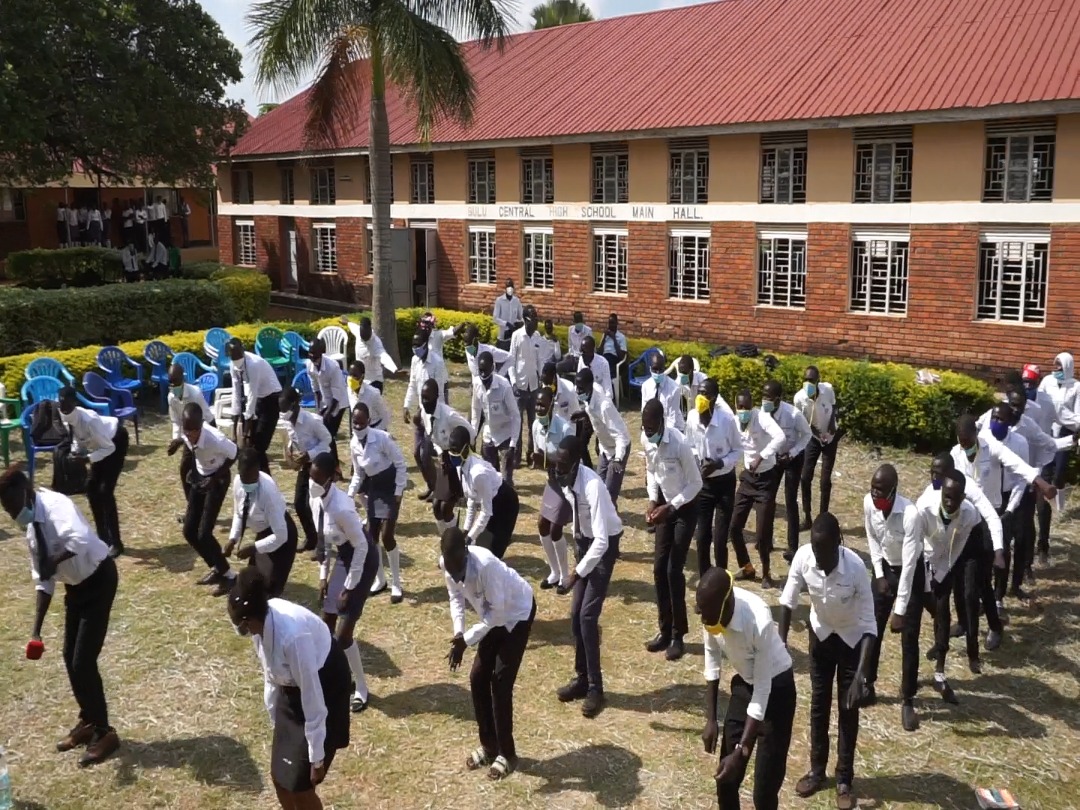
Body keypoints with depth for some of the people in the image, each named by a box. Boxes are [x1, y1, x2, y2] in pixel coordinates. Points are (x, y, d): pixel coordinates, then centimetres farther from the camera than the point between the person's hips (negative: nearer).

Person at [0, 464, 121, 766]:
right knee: (70, 658, 15)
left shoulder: (56, 506, -25)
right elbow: (43, 580, 6)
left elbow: (81, 540, -47)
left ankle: (104, 732, 10)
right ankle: (88, 722, 35)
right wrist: (37, 628, 2)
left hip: (98, 580, -9)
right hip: (75, 585, 9)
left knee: (83, 661, -7)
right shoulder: (31, 529, 1)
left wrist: (54, 562, -34)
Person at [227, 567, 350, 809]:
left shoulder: (292, 635, -38)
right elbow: (271, 673, 2)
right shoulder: (261, 620, -15)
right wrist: (275, 721, 12)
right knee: (280, 777, 15)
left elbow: (312, 698, -29)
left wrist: (317, 756, -20)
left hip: (324, 688, -7)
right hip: (292, 689, 7)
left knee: (299, 785, -1)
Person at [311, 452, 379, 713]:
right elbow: (324, 539, 7)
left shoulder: (341, 508, -33)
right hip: (343, 558, 8)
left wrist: (349, 588, -17)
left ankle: (361, 689, 17)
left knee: (343, 634, -4)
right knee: (327, 625, 14)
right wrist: (323, 576, 6)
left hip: (362, 560, -8)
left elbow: (361, 547, -24)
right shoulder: (316, 501, -7)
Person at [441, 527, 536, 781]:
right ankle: (488, 746, 23)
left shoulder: (486, 565, -39)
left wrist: (467, 639, -28)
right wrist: (459, 632, -17)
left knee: (500, 682, -8)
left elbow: (497, 609, -30)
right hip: (494, 616, 7)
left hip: (517, 613, -7)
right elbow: (456, 597, -3)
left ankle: (507, 754, 7)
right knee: (477, 678, 6)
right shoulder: (446, 564, -19)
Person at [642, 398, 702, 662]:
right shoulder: (646, 440, -10)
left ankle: (678, 635, 5)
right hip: (665, 505, 6)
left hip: (685, 507, -6)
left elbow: (695, 483, -19)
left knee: (674, 570, -8)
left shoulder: (679, 444, -29)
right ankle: (664, 630, 17)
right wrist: (653, 501, -6)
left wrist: (669, 508, -23)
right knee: (659, 568, 5)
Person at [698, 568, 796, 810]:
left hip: (775, 689, -5)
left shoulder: (759, 622, -37)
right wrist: (711, 719, -2)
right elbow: (712, 658, -2)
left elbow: (762, 692, -29)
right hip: (743, 683, 5)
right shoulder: (710, 611, -21)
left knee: (766, 783, -2)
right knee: (725, 774, 11)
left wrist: (741, 751, -29)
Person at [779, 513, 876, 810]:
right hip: (821, 635, 3)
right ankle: (817, 771, 31)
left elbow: (869, 625, -30)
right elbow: (788, 601, -12)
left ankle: (844, 780, 22)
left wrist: (860, 676, -37)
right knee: (818, 705, 13)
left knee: (849, 710, 5)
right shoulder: (803, 557, -28)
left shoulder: (855, 568, -35)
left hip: (852, 639, -3)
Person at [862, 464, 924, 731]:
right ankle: (868, 686, 25)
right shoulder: (868, 503, -19)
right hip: (885, 568, 5)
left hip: (912, 573, -5)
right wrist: (879, 574, -4)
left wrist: (900, 610, -31)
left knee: (909, 639, -2)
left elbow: (908, 565, -33)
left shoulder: (910, 515, -35)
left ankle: (908, 701, 11)